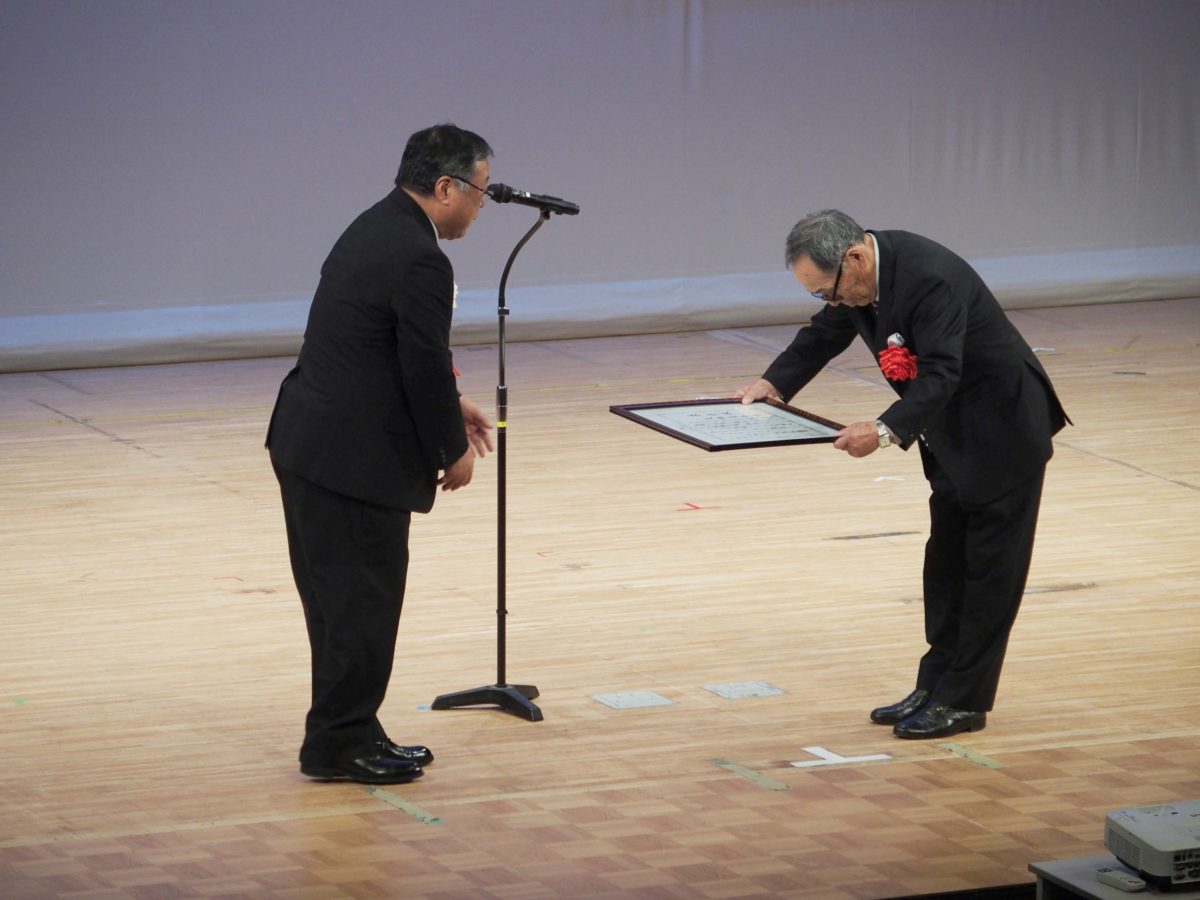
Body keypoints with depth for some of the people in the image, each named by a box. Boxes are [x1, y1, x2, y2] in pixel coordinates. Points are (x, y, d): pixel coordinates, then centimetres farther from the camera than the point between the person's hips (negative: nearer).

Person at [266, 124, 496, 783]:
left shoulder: (377, 229, 11)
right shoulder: (419, 261, -20)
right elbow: (425, 368, -17)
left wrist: (450, 406, 20)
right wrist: (454, 450, -4)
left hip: (307, 443, 10)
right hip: (355, 457, -10)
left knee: (342, 596, 16)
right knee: (363, 598, 0)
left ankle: (347, 733, 22)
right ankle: (340, 743, 7)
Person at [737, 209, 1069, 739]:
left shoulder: (930, 278, -32)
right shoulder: (857, 272, -5)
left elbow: (939, 375, -36)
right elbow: (825, 335, 10)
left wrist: (885, 431, -49)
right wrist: (773, 384, -5)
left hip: (1004, 433, -9)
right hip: (952, 437, 9)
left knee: (990, 570, -1)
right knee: (945, 565, 13)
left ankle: (963, 701, 2)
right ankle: (936, 687, 20)